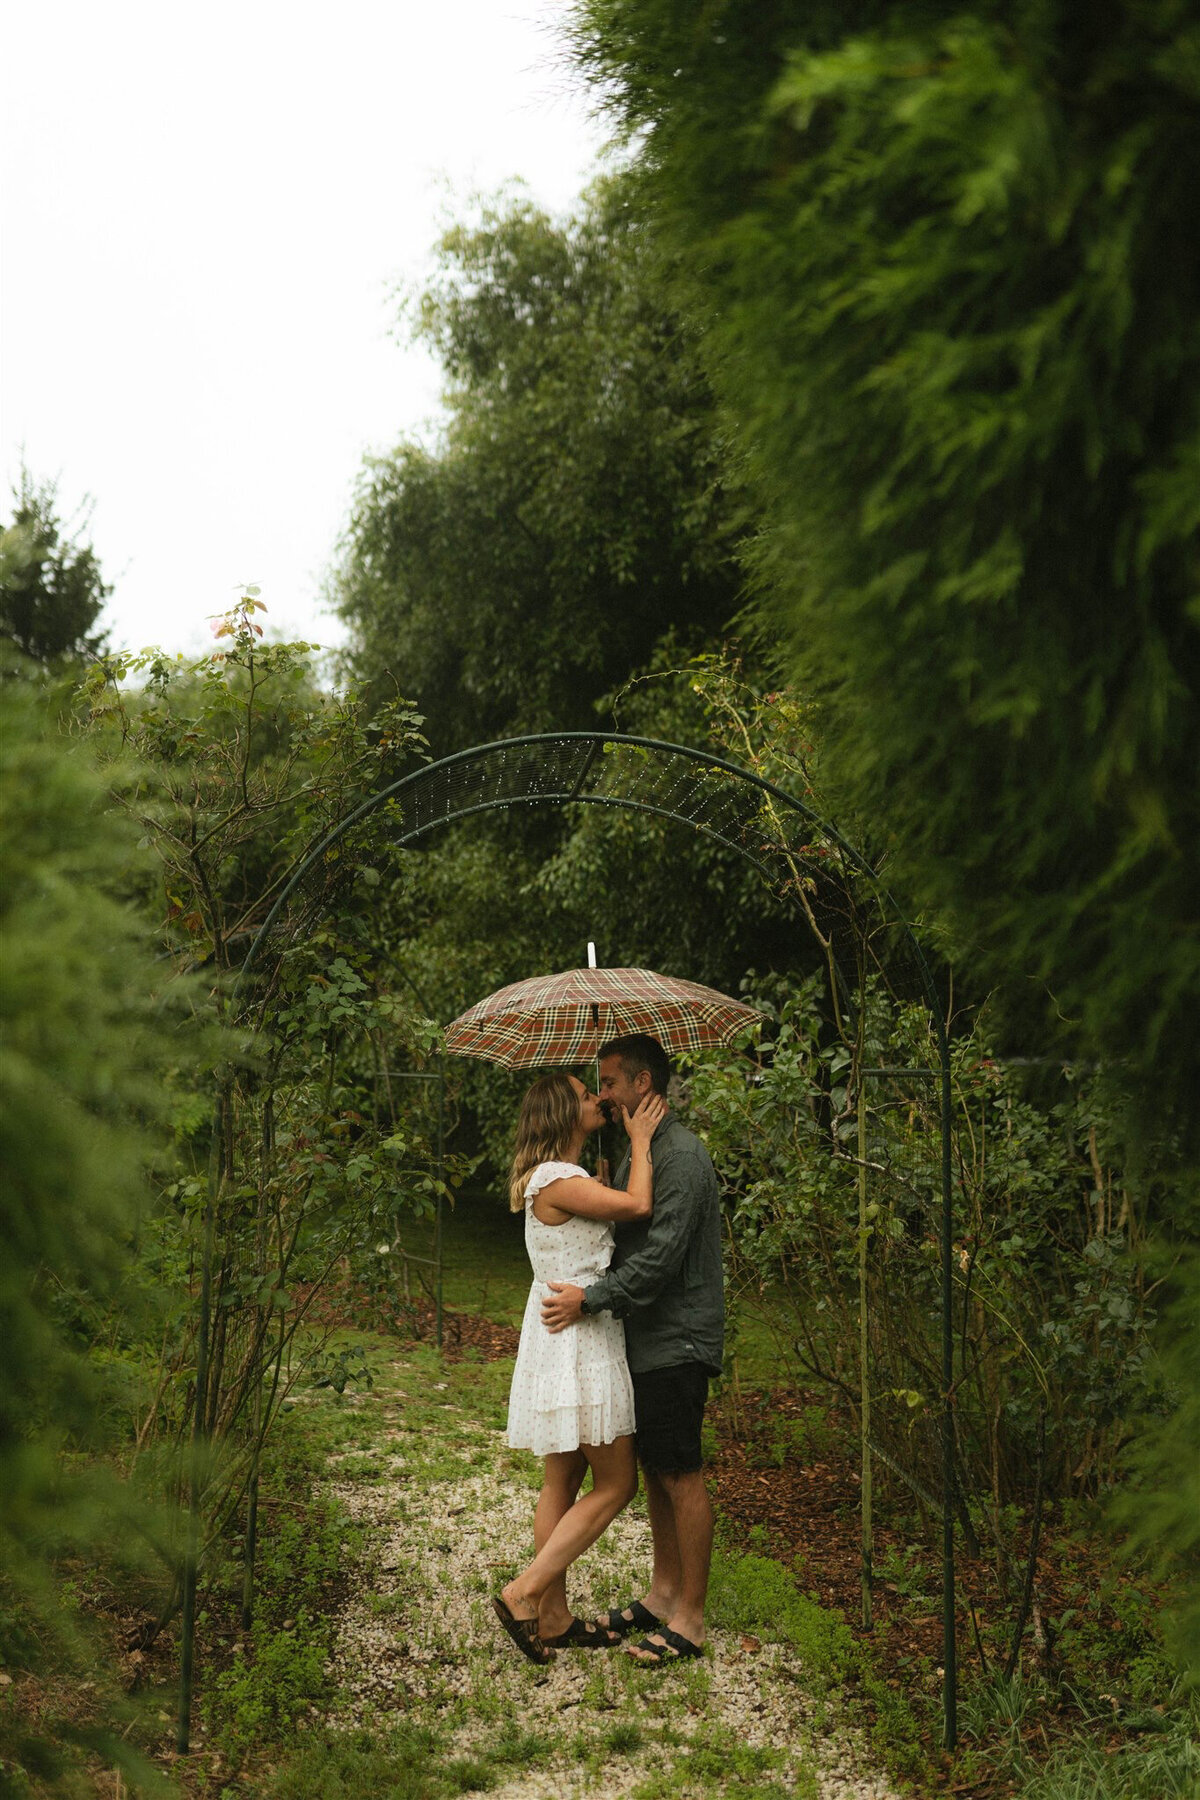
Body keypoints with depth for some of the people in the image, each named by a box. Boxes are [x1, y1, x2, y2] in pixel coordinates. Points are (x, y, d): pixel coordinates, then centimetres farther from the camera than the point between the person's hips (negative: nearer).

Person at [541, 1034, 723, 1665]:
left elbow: (660, 1257, -22)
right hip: (646, 1342, 10)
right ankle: (663, 1592, 26)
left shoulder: (682, 1156, -17)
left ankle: (689, 1618, 4)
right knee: (653, 1470, 15)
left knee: (680, 1476, -3)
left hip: (677, 1344, -9)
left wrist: (592, 1299, -18)